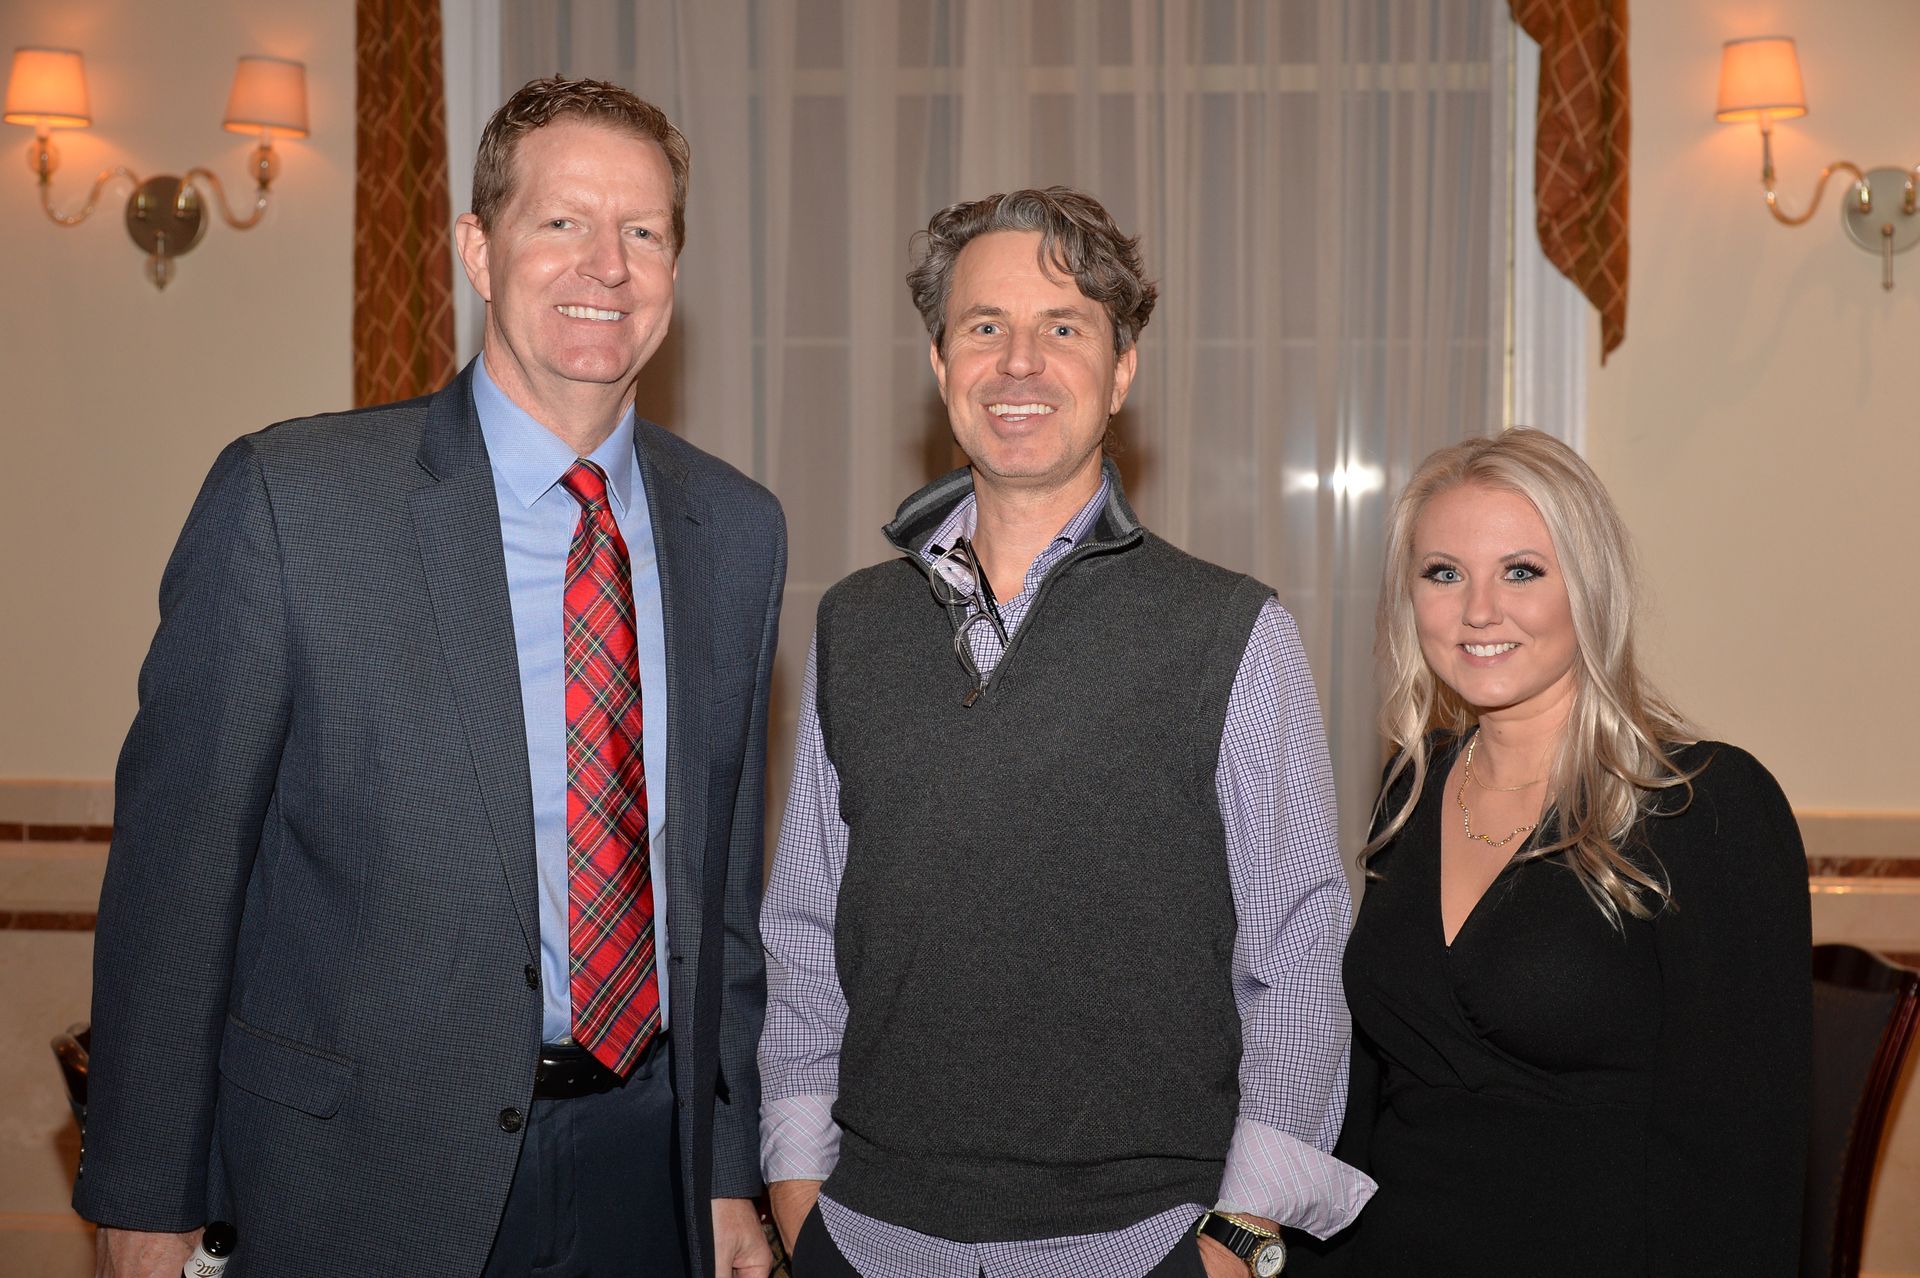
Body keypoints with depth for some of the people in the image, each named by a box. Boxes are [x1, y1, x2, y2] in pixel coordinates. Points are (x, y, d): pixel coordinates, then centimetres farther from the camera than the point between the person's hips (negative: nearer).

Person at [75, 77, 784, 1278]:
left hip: (647, 1158, 4)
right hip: (360, 1179, -3)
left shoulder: (738, 527, 3)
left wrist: (730, 1169, 10)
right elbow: (175, 859, -8)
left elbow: (727, 875, 8)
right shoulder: (289, 496, -11)